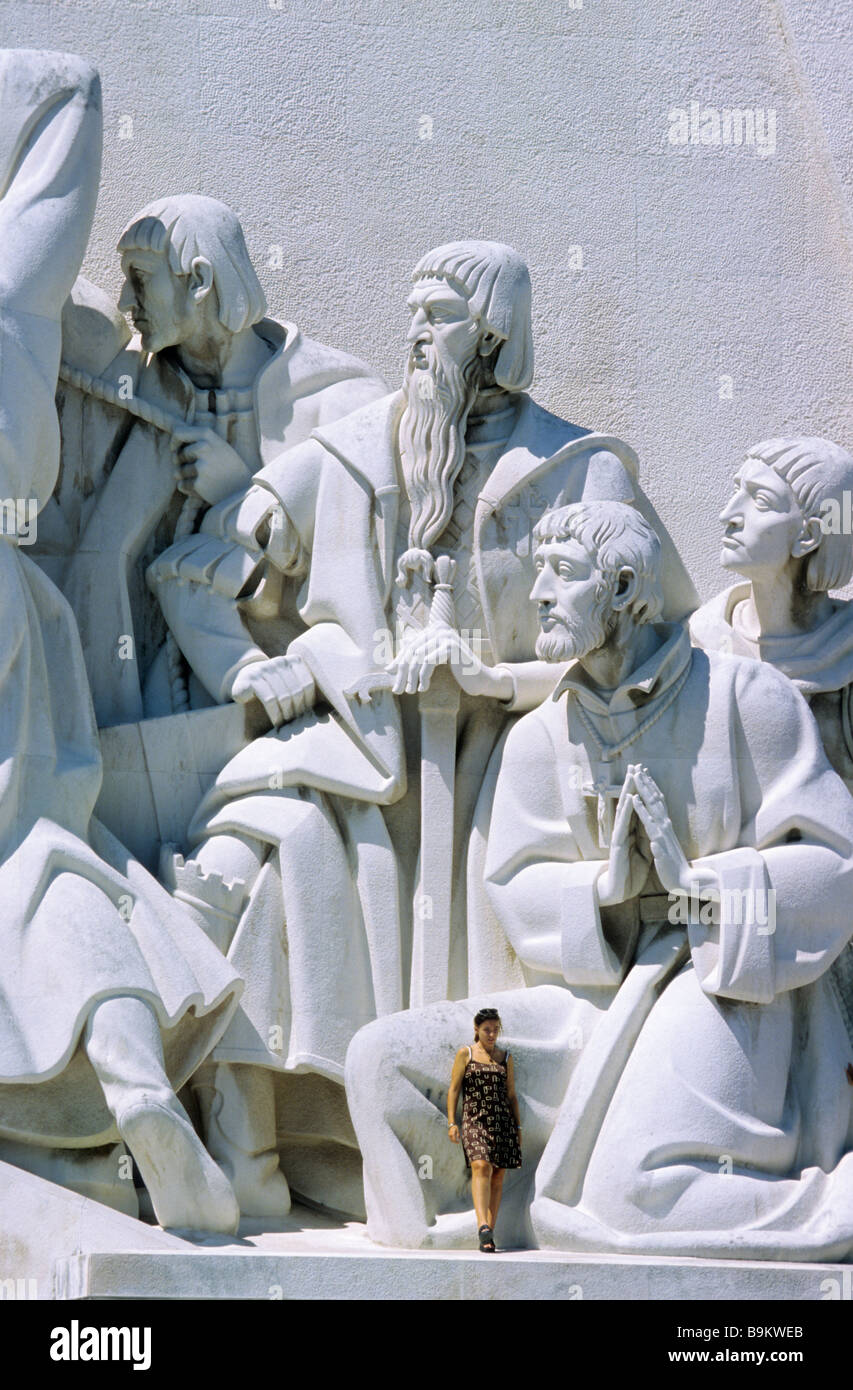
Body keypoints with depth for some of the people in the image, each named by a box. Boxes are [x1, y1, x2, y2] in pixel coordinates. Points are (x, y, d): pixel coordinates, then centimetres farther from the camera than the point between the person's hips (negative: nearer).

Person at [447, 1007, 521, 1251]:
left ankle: (489, 1234, 4)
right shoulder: (465, 1054, 7)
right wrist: (451, 1123, -5)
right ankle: (483, 1226, -36)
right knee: (481, 1168, -22)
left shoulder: (506, 1058, 15)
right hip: (474, 1120, -3)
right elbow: (453, 1090, 5)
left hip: (502, 1121, 3)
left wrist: (518, 1127, 11)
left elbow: (511, 1095, 17)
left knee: (497, 1176, 0)